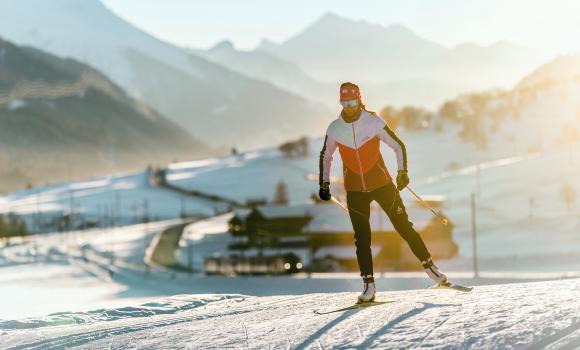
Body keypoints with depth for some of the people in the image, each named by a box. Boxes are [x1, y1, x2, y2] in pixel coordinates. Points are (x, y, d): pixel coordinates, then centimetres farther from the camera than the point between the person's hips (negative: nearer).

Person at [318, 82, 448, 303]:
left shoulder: (374, 122, -10)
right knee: (362, 238, -2)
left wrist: (402, 172, -10)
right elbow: (325, 156, 14)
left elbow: (398, 146, -1)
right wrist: (324, 183, 11)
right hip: (355, 190, 2)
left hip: (382, 184, -1)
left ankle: (430, 267, 13)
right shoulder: (334, 129, -3)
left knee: (403, 227, 0)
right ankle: (368, 285, 2)